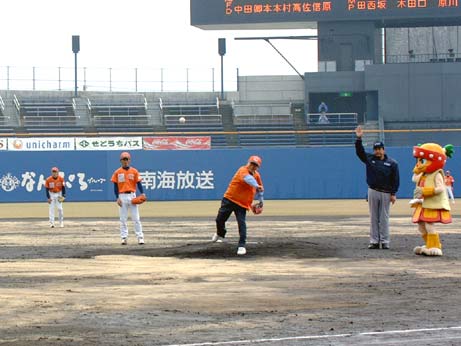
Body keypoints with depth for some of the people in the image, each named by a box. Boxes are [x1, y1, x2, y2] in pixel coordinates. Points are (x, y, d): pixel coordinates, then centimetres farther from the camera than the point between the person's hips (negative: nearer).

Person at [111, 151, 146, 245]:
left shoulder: (134, 171, 4)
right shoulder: (117, 172, 4)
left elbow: (138, 183, 0)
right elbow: (115, 186, 4)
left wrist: (142, 193, -15)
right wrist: (117, 198, -5)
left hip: (132, 196, 0)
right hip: (122, 196, 0)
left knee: (136, 218, -1)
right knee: (123, 219, 4)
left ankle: (140, 237, -1)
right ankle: (124, 238, 8)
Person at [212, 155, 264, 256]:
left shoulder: (257, 175, 4)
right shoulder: (243, 170, -16)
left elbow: (259, 189, 22)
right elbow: (248, 178, -39)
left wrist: (261, 200, 19)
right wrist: (257, 186, -54)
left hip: (242, 204, 3)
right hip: (229, 199, -3)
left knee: (242, 223, -14)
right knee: (220, 219, 7)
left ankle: (242, 246, -10)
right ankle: (220, 234, 39)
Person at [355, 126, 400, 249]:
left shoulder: (392, 163, -1)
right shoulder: (369, 158, 6)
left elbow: (396, 179, -2)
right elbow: (359, 151, -1)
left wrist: (393, 194, -7)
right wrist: (358, 138, -15)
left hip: (386, 193, -2)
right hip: (373, 192, 2)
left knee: (384, 218, 1)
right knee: (373, 218, 5)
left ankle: (385, 241, 5)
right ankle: (374, 241, 8)